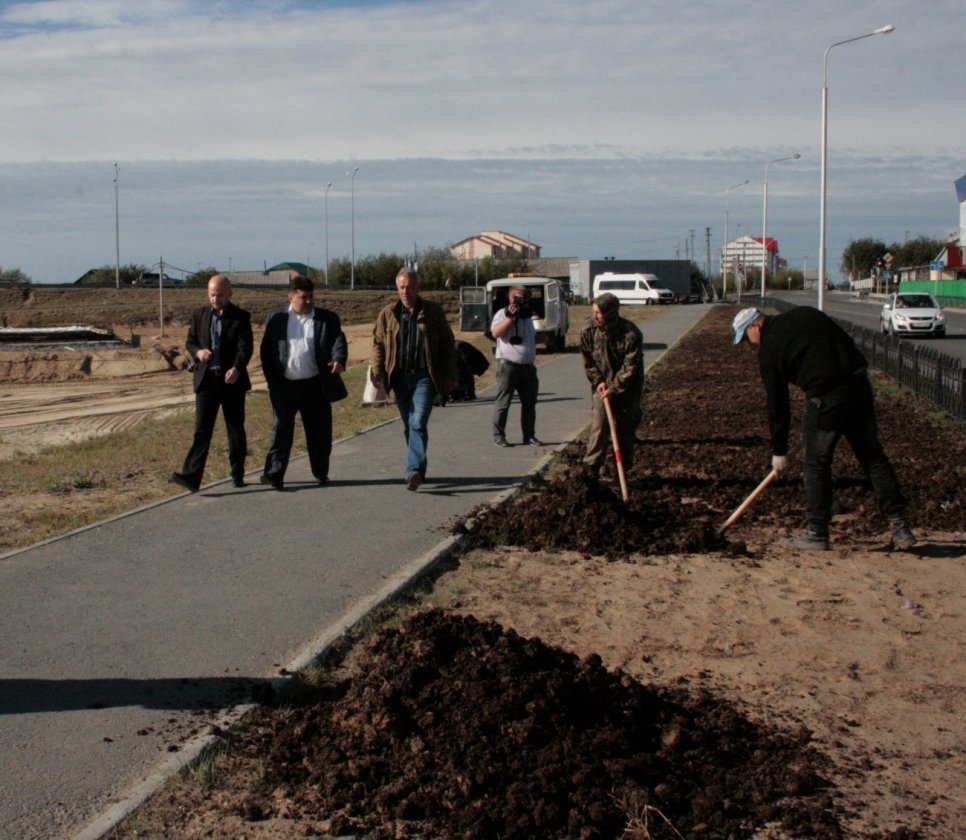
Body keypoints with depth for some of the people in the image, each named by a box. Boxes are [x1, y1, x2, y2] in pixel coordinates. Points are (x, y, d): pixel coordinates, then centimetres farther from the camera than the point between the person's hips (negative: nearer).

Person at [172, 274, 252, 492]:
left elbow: (246, 347, -10)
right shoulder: (199, 315, 9)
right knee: (201, 430, -6)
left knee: (236, 431, 8)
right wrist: (197, 352, -12)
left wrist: (236, 368, -28)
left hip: (232, 381, -1)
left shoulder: (241, 317, -1)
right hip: (206, 381, 1)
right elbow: (190, 342, 12)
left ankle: (237, 474, 19)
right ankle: (191, 476, -13)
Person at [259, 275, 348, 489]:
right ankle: (274, 473, 0)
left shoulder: (327, 318, 5)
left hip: (315, 385, 1)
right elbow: (266, 350, 6)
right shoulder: (276, 318, 5)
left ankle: (321, 473, 22)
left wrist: (339, 359, -27)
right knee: (281, 431, -1)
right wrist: (272, 380, -2)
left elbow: (339, 341, -5)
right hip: (284, 386, 0)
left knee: (319, 432, 8)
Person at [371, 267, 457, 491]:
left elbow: (447, 345, 5)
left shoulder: (434, 312, 1)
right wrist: (376, 371, -3)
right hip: (400, 377, 4)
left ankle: (414, 470, -24)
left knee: (418, 424, -17)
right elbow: (378, 344, 11)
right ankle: (418, 468, 25)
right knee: (409, 426, 11)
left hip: (424, 377, -4)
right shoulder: (388, 314, 7)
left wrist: (450, 376, 1)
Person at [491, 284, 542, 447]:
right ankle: (498, 435, 1)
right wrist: (510, 317, -21)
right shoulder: (503, 314, -2)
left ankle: (529, 436, 15)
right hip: (508, 365, -7)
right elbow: (495, 332, -19)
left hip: (528, 366, 7)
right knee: (503, 402, -4)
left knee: (529, 402, 8)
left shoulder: (527, 316, 20)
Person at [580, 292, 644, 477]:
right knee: (598, 426, -9)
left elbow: (630, 367, -19)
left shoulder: (631, 334, -20)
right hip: (603, 387, 2)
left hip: (626, 388, -2)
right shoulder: (590, 332, -8)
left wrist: (614, 389, -20)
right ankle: (591, 467, -5)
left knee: (625, 429, 4)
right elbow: (588, 360, 3)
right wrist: (598, 381, -7)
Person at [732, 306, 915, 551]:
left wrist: (779, 451, 13)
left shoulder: (768, 350, 3)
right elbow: (847, 342, 17)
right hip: (859, 383, 6)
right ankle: (899, 526, 10)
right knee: (872, 455, 10)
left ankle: (816, 533, 13)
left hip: (826, 397, -6)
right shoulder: (805, 313, 19)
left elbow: (777, 404, 5)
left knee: (816, 464, 8)